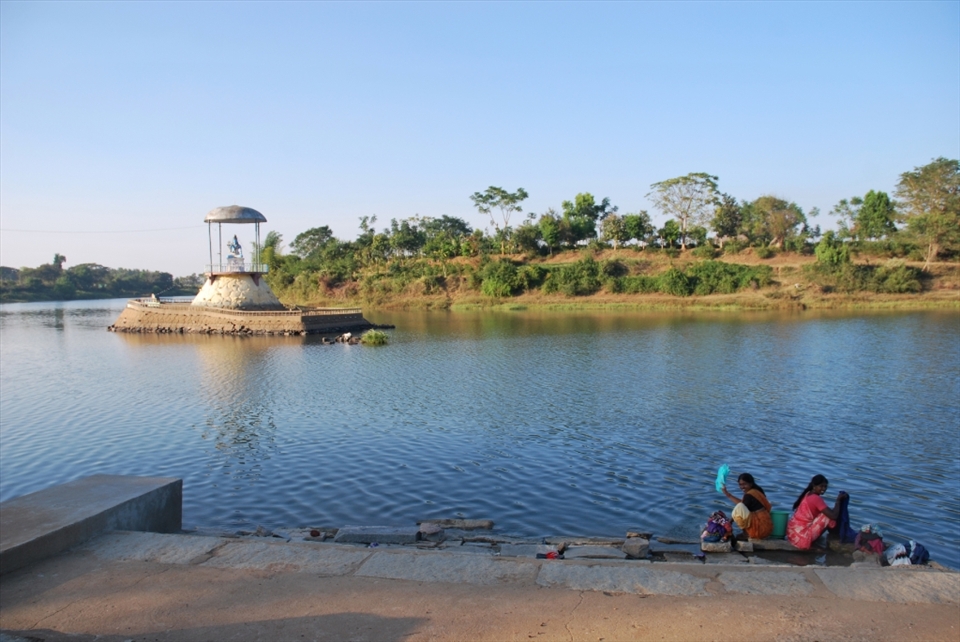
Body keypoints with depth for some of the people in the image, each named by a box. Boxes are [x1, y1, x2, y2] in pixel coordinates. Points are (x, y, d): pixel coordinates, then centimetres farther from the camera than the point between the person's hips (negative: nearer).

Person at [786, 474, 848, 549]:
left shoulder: (807, 494, 10)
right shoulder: (816, 498, -17)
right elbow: (834, 516, -21)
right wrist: (838, 500, -9)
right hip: (801, 537, -9)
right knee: (828, 516, -10)